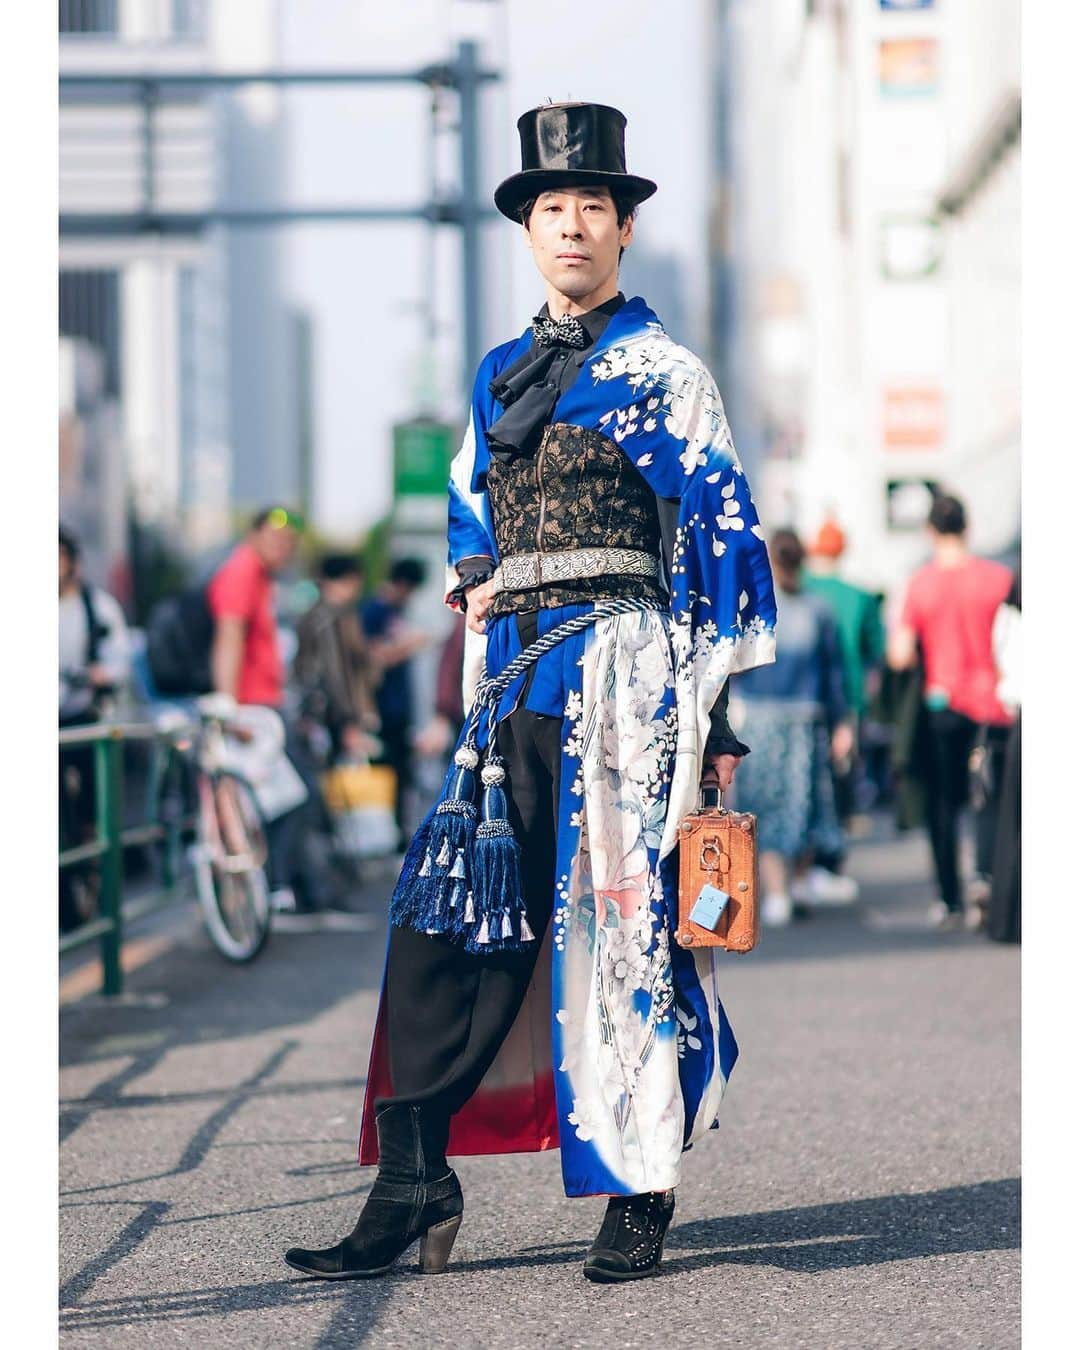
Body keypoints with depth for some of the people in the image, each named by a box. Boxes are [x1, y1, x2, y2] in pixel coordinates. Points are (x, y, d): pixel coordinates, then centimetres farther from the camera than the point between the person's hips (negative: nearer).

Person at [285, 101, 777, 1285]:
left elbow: (726, 541, -2)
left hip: (625, 668, -6)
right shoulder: (500, 375, 17)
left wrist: (720, 710, -6)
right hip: (515, 675, 6)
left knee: (621, 928, -4)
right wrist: (473, 585, 9)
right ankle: (412, 1186, 2)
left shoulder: (663, 374, 0)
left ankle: (640, 1201, 5)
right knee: (450, 917, -1)